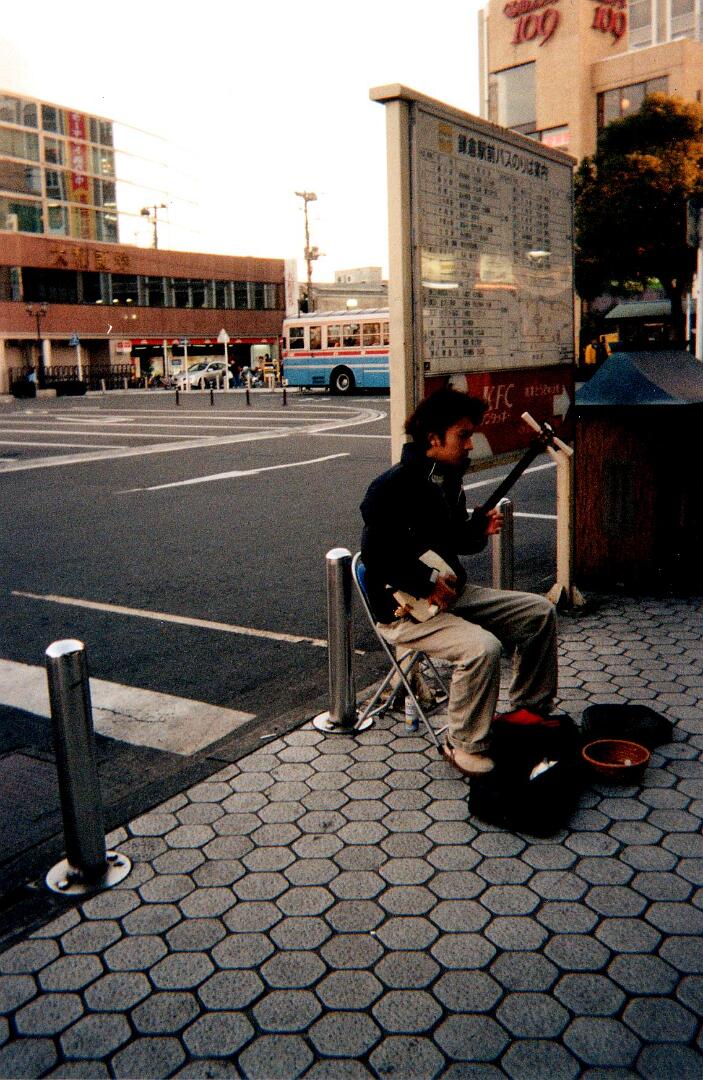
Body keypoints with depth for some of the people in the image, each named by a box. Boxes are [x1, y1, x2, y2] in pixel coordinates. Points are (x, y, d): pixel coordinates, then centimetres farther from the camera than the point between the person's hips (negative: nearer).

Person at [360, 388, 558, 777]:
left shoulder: (449, 479, 8)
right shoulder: (393, 486, -20)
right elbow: (374, 554, -25)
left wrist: (479, 530, -2)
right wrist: (428, 582, -20)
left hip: (449, 592, 9)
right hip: (403, 608, -9)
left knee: (539, 612, 5)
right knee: (482, 647, -31)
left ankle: (527, 709, 18)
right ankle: (465, 746, -9)